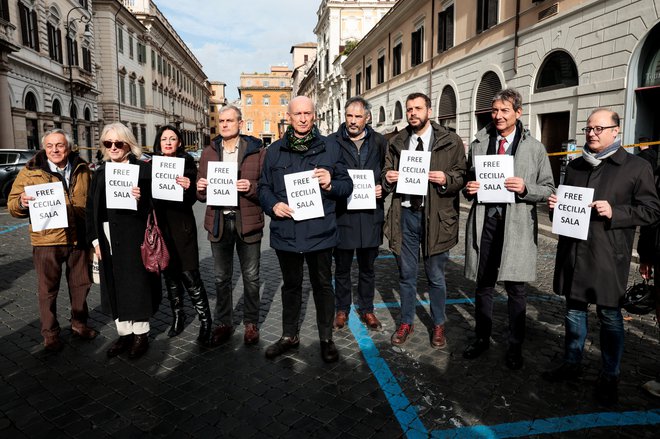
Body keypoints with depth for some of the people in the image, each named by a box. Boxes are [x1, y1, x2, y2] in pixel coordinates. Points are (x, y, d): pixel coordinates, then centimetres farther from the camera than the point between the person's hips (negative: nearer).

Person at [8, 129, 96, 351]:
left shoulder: (82, 169, 6)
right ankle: (50, 334, 22)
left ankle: (79, 323, 33)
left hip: (79, 239, 3)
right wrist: (22, 203, -23)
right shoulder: (30, 172, -1)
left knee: (81, 285, 14)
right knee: (48, 290, 7)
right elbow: (12, 205, 0)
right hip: (47, 240, -2)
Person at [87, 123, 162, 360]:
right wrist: (95, 240, 5)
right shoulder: (100, 172, 11)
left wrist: (142, 199, -27)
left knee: (136, 285, 4)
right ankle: (124, 333, 25)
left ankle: (140, 334, 19)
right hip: (108, 241, 5)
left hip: (134, 239, -5)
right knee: (114, 288, 11)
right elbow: (91, 209, 11)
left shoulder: (143, 169, -5)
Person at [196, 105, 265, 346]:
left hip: (247, 222, -3)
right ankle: (224, 323, 27)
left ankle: (251, 323, 23)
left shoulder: (257, 150, 0)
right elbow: (201, 194, 13)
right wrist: (201, 188, -10)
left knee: (251, 277, 8)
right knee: (221, 278, 12)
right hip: (219, 222, 3)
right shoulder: (209, 152, 10)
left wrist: (251, 187, -22)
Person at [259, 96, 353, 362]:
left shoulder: (330, 147, 2)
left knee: (323, 285, 10)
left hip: (319, 231, -2)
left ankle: (326, 338, 28)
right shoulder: (275, 150, 8)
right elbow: (264, 187, 10)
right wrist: (273, 205, -9)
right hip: (285, 231, 2)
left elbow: (347, 185, 3)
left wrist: (330, 184, -18)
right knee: (291, 285, 17)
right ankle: (289, 336, 34)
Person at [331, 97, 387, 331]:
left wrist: (383, 188, -6)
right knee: (342, 268, 12)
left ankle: (367, 309, 31)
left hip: (370, 215, 2)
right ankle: (342, 309, 30)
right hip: (342, 214, -1)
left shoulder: (379, 142, 5)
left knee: (367, 268, 15)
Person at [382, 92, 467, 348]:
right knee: (406, 274, 13)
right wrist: (388, 178, -6)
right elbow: (387, 174, 17)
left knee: (436, 277, 10)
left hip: (435, 216, -2)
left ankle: (438, 325, 30)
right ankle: (406, 323, 30)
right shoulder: (396, 143, 11)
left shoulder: (451, 142, 0)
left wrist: (446, 179, -19)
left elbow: (462, 176, 1)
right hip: (405, 214, 3)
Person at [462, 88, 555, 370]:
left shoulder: (535, 148, 4)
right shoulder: (478, 144, 10)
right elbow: (467, 180, 18)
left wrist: (526, 188, -15)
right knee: (484, 285, 12)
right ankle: (482, 338, 29)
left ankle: (515, 346, 22)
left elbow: (548, 189, 5)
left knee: (515, 287, 5)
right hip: (484, 220, 2)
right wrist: (468, 187, -4)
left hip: (517, 224, -2)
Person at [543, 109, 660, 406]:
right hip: (573, 251, 5)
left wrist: (614, 212, -18)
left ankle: (609, 377, 22)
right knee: (574, 310, 14)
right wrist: (556, 205, 2)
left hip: (608, 256, -4)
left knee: (610, 315, 6)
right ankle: (572, 364, 30)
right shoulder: (575, 166, 15)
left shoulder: (636, 167, -1)